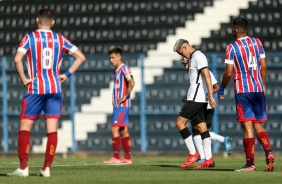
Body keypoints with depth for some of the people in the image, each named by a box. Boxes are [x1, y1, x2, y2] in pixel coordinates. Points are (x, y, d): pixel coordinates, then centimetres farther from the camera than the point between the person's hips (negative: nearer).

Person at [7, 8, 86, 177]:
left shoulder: (30, 38, -2)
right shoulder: (60, 39, 7)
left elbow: (17, 59, -16)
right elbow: (81, 57, 5)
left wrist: (24, 79, -7)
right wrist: (67, 75, 7)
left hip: (35, 89, -3)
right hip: (55, 88, 3)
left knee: (25, 127, 1)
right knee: (52, 129, 4)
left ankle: (23, 167, -8)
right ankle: (47, 168, -1)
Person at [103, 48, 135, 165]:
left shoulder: (124, 69, -11)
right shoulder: (117, 70, 18)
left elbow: (131, 83, -24)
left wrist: (124, 97, -21)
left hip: (122, 105, -10)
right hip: (118, 105, 10)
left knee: (114, 129, -13)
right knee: (123, 131, 9)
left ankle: (116, 157, -13)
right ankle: (127, 157, 10)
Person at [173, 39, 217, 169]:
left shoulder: (198, 56, -10)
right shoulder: (192, 58, 21)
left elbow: (207, 76, -19)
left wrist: (210, 96, -25)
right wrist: (186, 66, 16)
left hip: (197, 97, -10)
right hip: (200, 99, 10)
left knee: (180, 123, -8)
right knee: (201, 127, 6)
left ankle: (193, 154, -7)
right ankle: (209, 159, 4)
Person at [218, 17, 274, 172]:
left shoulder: (232, 47, -6)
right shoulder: (257, 43, 8)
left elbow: (228, 73, -9)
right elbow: (264, 67, 9)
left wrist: (221, 89, 6)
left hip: (242, 91, -4)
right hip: (258, 89, 4)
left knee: (247, 126, -4)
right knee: (259, 125, 12)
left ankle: (250, 164, -5)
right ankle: (269, 152, -11)